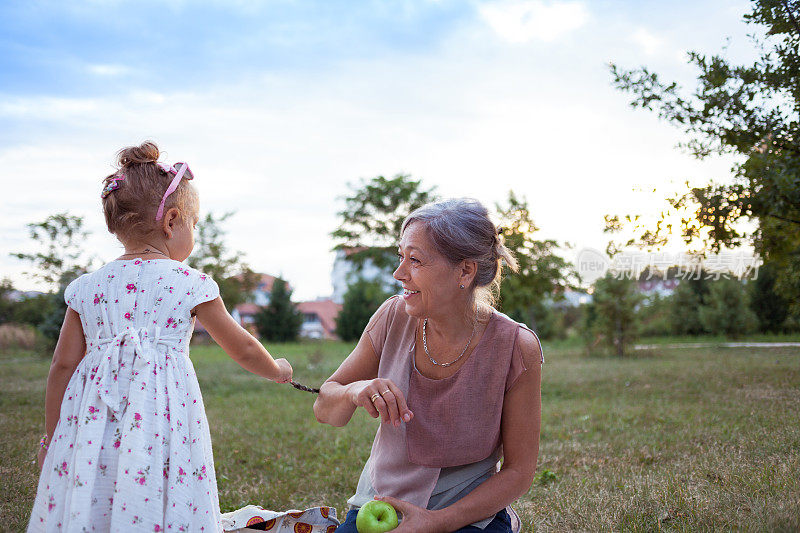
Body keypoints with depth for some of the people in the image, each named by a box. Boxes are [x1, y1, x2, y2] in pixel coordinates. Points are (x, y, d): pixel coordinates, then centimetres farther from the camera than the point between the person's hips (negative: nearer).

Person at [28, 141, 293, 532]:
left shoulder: (86, 287, 7)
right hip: (163, 423, -3)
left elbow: (63, 366, 10)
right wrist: (278, 370, 28)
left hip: (91, 428, 4)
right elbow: (242, 349, 8)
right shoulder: (190, 284, -2)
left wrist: (51, 440, 20)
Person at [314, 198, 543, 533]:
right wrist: (354, 392, -23)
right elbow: (324, 410, 0)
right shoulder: (394, 317, -6)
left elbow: (518, 472, -8)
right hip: (379, 503, 3)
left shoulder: (517, 348, -15)